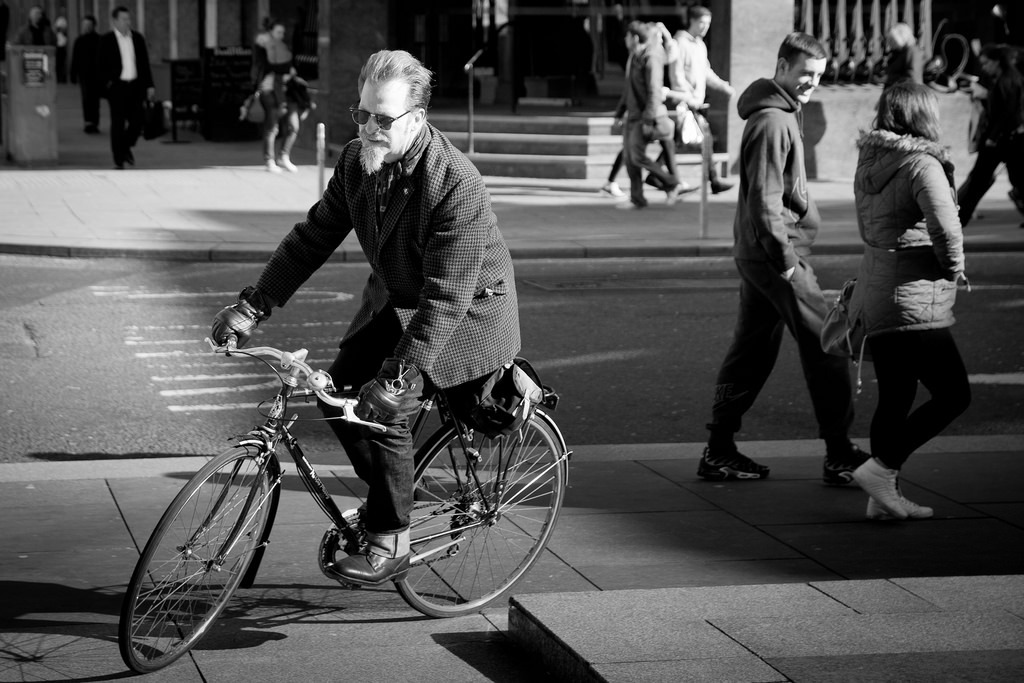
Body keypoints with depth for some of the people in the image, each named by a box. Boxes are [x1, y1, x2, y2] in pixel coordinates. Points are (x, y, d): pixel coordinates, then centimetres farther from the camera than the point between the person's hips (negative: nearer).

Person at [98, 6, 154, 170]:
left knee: (137, 120, 1)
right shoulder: (106, 40, -2)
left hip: (135, 86, 4)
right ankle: (118, 161, 3)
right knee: (118, 124, -3)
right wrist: (107, 82, -14)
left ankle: (126, 147, 28)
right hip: (117, 86, -4)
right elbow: (102, 65, -2)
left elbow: (145, 63, 13)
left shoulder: (137, 38, 9)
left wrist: (149, 85, 9)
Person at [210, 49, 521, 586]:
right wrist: (253, 306, -7)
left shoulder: (457, 185, -32)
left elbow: (446, 296, -33)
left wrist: (397, 375, -38)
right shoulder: (356, 160, -8)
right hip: (393, 300, 8)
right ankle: (387, 498, 18)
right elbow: (314, 236, 0)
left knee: (384, 408, -21)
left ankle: (390, 542, -5)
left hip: (469, 311, -8)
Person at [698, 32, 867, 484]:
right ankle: (839, 455, -4)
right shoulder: (773, 122, -16)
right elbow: (765, 199, -21)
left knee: (753, 350, 12)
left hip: (756, 255, 10)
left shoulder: (782, 114, 17)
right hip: (774, 253, -10)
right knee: (826, 347, -7)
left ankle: (719, 451, 15)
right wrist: (786, 259, -20)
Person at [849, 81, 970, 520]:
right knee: (953, 395, -2)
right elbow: (945, 227, -28)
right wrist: (953, 268, -10)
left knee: (894, 400, 15)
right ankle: (882, 467, -7)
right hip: (912, 302, -9)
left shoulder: (868, 163, 11)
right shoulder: (921, 164, -15)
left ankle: (884, 498, 19)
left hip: (875, 297, 9)